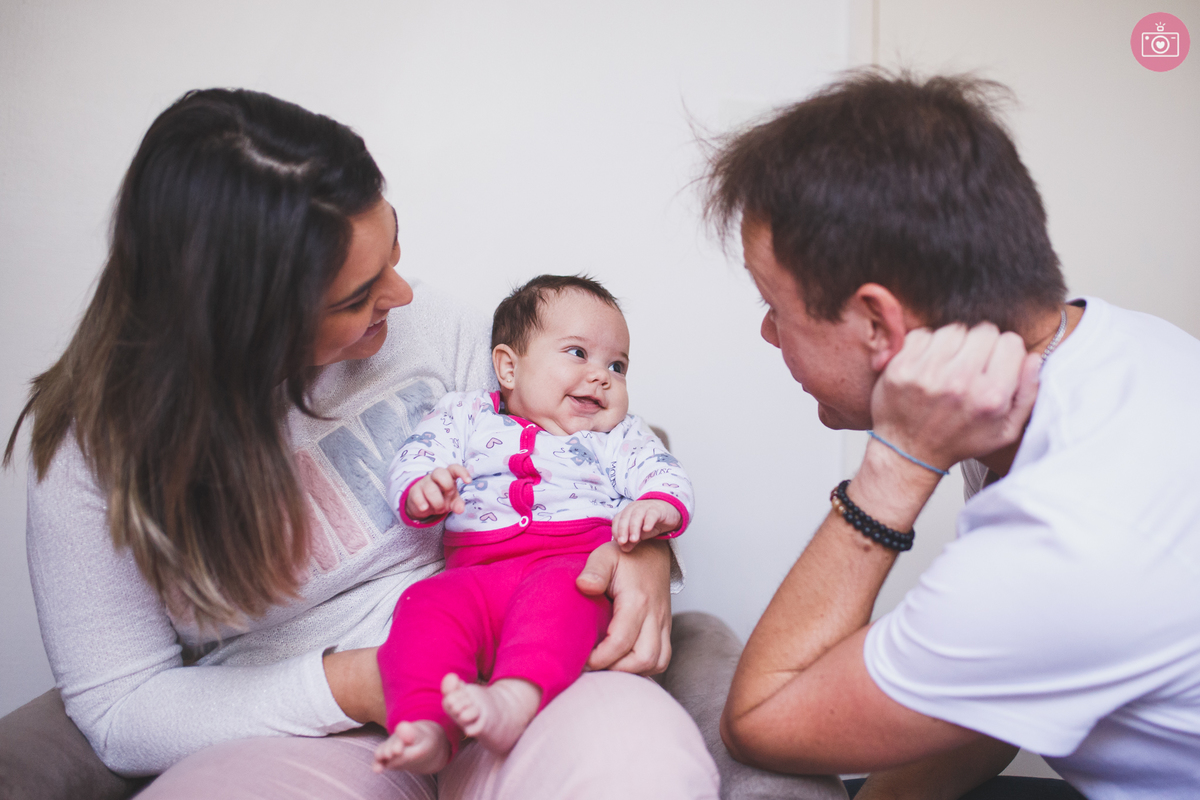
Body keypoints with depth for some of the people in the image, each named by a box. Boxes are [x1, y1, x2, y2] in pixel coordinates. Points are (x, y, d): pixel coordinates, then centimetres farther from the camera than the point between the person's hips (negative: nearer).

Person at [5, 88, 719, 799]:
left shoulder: (421, 324, -1)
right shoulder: (96, 448, -7)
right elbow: (120, 711, -3)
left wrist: (641, 548, -14)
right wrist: (346, 687, -18)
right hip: (302, 738, 0)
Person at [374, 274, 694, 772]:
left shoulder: (620, 437, 25)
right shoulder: (466, 414, 22)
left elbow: (666, 478, 10)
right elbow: (412, 460, 9)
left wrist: (656, 508, -17)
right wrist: (422, 493, -17)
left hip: (578, 565, -1)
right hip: (477, 573, 1)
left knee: (561, 590, -36)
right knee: (428, 603, -29)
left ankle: (516, 699, -55)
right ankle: (427, 728, -40)